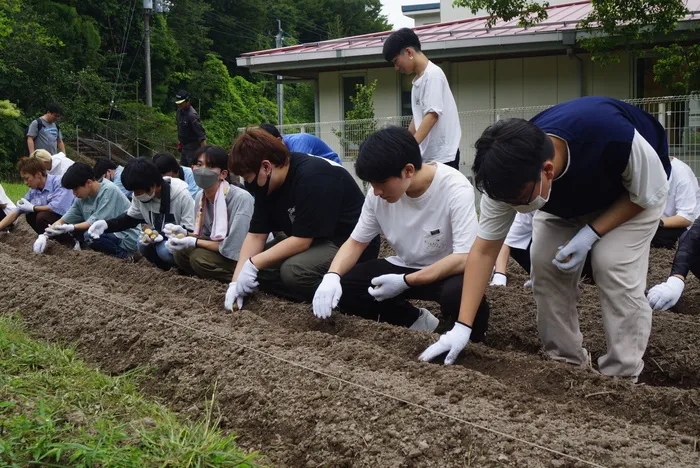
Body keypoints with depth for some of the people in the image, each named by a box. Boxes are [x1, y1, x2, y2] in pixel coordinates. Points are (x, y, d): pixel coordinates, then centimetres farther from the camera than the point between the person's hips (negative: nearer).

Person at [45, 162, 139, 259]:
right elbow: (63, 221, 6)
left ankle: (123, 254, -7)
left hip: (127, 238, -9)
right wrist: (45, 235, -9)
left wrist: (71, 228, -22)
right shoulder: (82, 197, 3)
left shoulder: (108, 190, -20)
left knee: (90, 235, -29)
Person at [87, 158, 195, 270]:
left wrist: (162, 236, -36)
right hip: (161, 238, 6)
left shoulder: (181, 195, -26)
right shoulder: (140, 194, -10)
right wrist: (106, 224, -11)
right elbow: (130, 218, 7)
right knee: (143, 243, -24)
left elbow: (190, 231, -22)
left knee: (164, 250, -33)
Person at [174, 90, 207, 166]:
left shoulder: (192, 115, -26)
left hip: (192, 147, -9)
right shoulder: (179, 111, 1)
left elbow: (201, 134, -27)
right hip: (184, 146, 9)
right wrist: (179, 141, 21)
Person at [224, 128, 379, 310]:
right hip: (314, 240, 9)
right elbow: (256, 234, -1)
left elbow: (302, 239, -28)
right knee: (260, 266, -7)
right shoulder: (267, 183, -2)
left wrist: (253, 264, -23)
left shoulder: (312, 177, -28)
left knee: (293, 270, -32)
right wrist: (236, 281, -10)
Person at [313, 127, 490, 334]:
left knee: (458, 293, -39)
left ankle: (471, 339, -4)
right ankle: (417, 321, 4)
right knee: (342, 288, -15)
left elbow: (464, 258, -28)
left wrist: (405, 282, -32)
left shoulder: (455, 189, -27)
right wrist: (332, 276, -21)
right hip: (406, 266, 5)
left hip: (450, 271, -5)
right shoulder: (379, 195, -12)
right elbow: (356, 242, -1)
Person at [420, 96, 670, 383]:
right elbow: (484, 250, -24)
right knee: (545, 265, -13)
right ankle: (566, 364, 3)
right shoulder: (510, 176, -31)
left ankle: (622, 378, -10)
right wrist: (462, 327, -28)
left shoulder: (615, 138, -45)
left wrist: (590, 234, -33)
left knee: (614, 268, -22)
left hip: (630, 193, -3)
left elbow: (649, 195, -24)